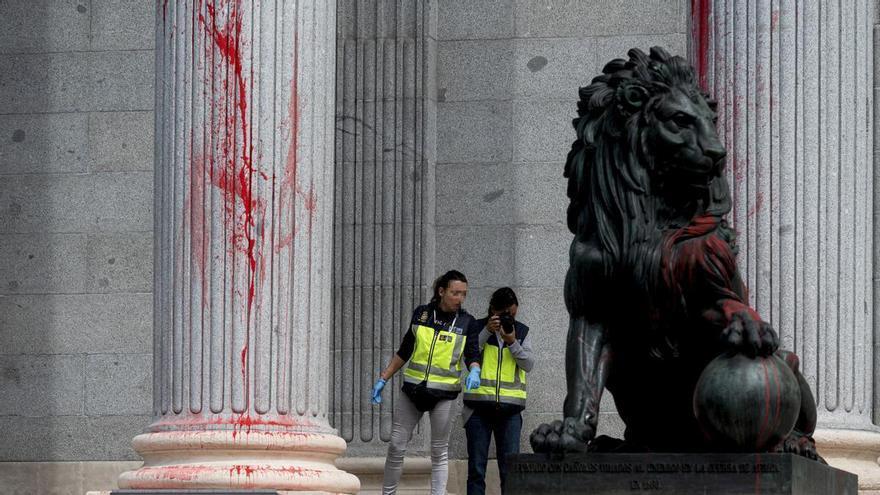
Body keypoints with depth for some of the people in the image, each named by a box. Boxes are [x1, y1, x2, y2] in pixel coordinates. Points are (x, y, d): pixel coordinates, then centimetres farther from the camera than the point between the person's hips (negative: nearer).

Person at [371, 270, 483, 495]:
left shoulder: (466, 322, 0)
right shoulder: (421, 314, 4)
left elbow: (472, 355, -3)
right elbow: (405, 351, 12)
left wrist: (474, 371, -26)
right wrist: (384, 379, 10)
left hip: (443, 394, -2)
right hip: (413, 390, 2)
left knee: (439, 452, 2)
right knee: (396, 445, 2)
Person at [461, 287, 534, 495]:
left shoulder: (521, 332, 11)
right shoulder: (478, 328, 5)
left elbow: (528, 365, 1)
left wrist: (512, 343, -13)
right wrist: (487, 332, -16)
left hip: (510, 407, 1)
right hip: (479, 405, -1)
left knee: (510, 467, -1)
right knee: (476, 467, 1)